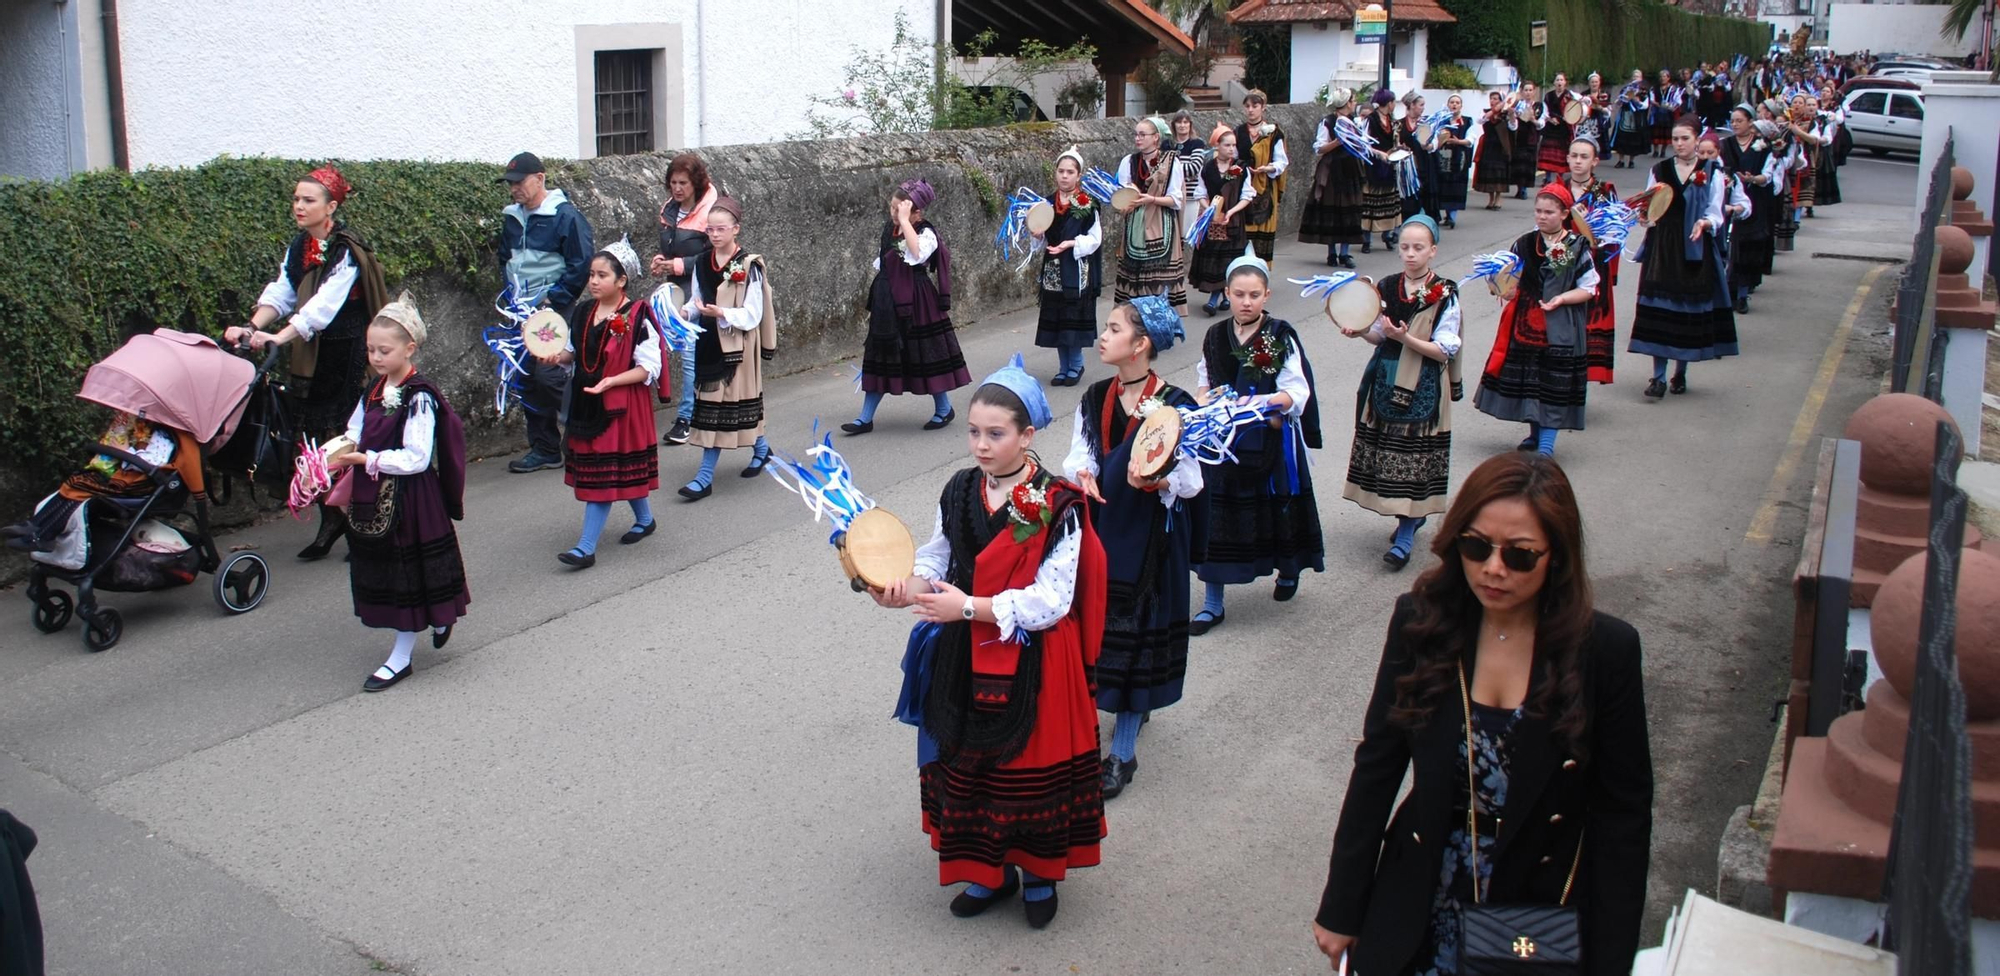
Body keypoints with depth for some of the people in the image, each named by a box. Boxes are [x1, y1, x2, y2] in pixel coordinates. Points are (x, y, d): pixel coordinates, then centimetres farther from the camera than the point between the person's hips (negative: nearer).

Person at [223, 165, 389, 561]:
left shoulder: (347, 251, -15)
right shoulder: (298, 247, 9)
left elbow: (323, 305, -26)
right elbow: (280, 295, 2)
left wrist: (280, 337, -38)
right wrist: (252, 327, -17)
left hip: (347, 353, -7)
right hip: (310, 355, 7)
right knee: (313, 438, 5)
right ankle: (330, 519, 16)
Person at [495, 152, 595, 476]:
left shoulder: (565, 215, -10)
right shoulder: (512, 218, 13)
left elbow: (582, 263, -13)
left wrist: (555, 298, -14)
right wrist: (512, 293, 12)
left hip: (554, 308, -8)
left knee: (549, 374, -18)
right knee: (528, 379, 8)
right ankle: (544, 448, 16)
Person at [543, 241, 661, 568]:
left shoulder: (637, 316, -13)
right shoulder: (582, 312, 7)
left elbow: (649, 368, -14)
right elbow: (575, 352, 19)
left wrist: (611, 381, -25)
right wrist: (558, 357, -3)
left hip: (622, 404, -7)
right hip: (585, 403, 7)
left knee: (605, 474, -5)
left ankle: (586, 547, -3)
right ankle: (644, 519, 36)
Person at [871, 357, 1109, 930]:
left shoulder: (1058, 507, -17)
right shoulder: (959, 493, 1)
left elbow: (1051, 601, -20)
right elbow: (936, 559, 6)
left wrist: (971, 607, -27)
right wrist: (908, 586, -17)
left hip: (1033, 666, -5)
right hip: (966, 662, 5)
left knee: (1032, 768, 9)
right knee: (969, 764, 14)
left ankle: (1039, 874, 32)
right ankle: (989, 871, 35)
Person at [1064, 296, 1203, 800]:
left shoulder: (1174, 405, -12)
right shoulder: (1095, 399, 5)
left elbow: (1191, 482, -10)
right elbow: (1077, 458, 7)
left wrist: (1155, 483, -30)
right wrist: (1082, 474, -15)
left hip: (1151, 533, -5)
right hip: (1101, 526, 6)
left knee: (1135, 629, -1)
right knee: (1099, 622, 10)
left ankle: (1122, 750, 7)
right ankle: (1134, 705, 34)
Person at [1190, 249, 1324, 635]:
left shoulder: (1282, 337, -7)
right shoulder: (1215, 337, 5)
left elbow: (1297, 394, -12)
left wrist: (1262, 403, -28)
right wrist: (1207, 405, -5)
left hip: (1271, 441, -3)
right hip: (1223, 440, 3)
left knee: (1277, 509, 9)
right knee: (1216, 515, 1)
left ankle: (1288, 571, 41)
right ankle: (1212, 603, 10)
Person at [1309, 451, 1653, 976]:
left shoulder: (1606, 650, -14)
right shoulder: (1421, 620, -10)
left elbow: (1623, 814, -8)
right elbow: (1376, 768, -3)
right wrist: (1340, 909, 0)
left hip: (1544, 912, -1)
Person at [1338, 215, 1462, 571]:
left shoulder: (1444, 296, -10)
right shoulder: (1387, 288, 5)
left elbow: (1444, 351, -11)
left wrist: (1406, 338, -23)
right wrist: (1360, 331, -8)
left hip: (1424, 389, -5)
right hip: (1386, 382, 5)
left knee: (1414, 454, -3)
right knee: (1388, 452, 10)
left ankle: (1405, 536, 4)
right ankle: (1411, 515, 31)